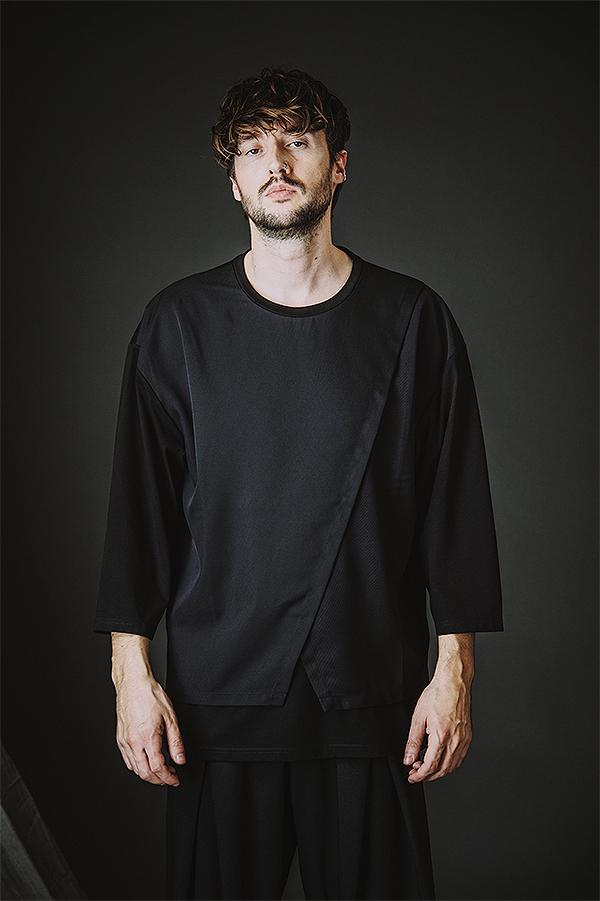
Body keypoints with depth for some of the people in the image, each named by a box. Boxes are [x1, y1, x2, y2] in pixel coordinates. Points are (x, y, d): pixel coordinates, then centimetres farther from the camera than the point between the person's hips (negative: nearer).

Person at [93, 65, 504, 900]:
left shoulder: (414, 320, 3)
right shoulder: (180, 322, 3)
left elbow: (457, 502, 3)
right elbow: (139, 501, 3)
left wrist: (455, 671, -1)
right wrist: (132, 672, -2)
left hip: (373, 699, 0)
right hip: (217, 695, 0)